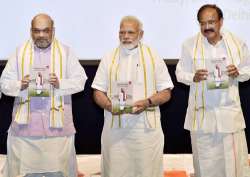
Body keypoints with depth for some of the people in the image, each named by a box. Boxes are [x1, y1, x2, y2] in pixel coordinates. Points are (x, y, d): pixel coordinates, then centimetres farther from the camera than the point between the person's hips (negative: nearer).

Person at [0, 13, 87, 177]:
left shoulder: (66, 52, 7)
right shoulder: (20, 52, 9)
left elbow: (80, 80, 3)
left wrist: (60, 84, -15)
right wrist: (20, 85, -14)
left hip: (58, 122, -1)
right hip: (25, 123, 1)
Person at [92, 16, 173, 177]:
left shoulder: (153, 57, 5)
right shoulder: (109, 58, 9)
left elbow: (166, 93, 4)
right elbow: (98, 92, 9)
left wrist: (147, 103, -15)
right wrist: (109, 106, -12)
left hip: (147, 127, -1)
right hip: (115, 127, 1)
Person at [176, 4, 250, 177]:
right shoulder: (190, 45, -3)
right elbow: (180, 73, 4)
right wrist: (193, 77, -18)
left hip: (230, 111, 1)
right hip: (202, 112, 0)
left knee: (234, 159, 3)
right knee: (206, 163, 9)